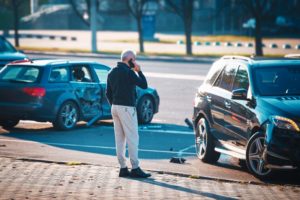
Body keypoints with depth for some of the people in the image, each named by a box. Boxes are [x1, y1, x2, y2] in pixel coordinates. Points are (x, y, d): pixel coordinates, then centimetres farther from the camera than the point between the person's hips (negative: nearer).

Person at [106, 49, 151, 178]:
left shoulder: (112, 72, 12)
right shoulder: (129, 72, -13)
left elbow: (108, 93, 14)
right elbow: (144, 85, -10)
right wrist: (139, 71, -1)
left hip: (115, 108, 8)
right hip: (126, 108, -8)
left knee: (119, 138, 9)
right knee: (132, 138, -5)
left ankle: (123, 168, 10)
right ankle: (135, 168, -6)